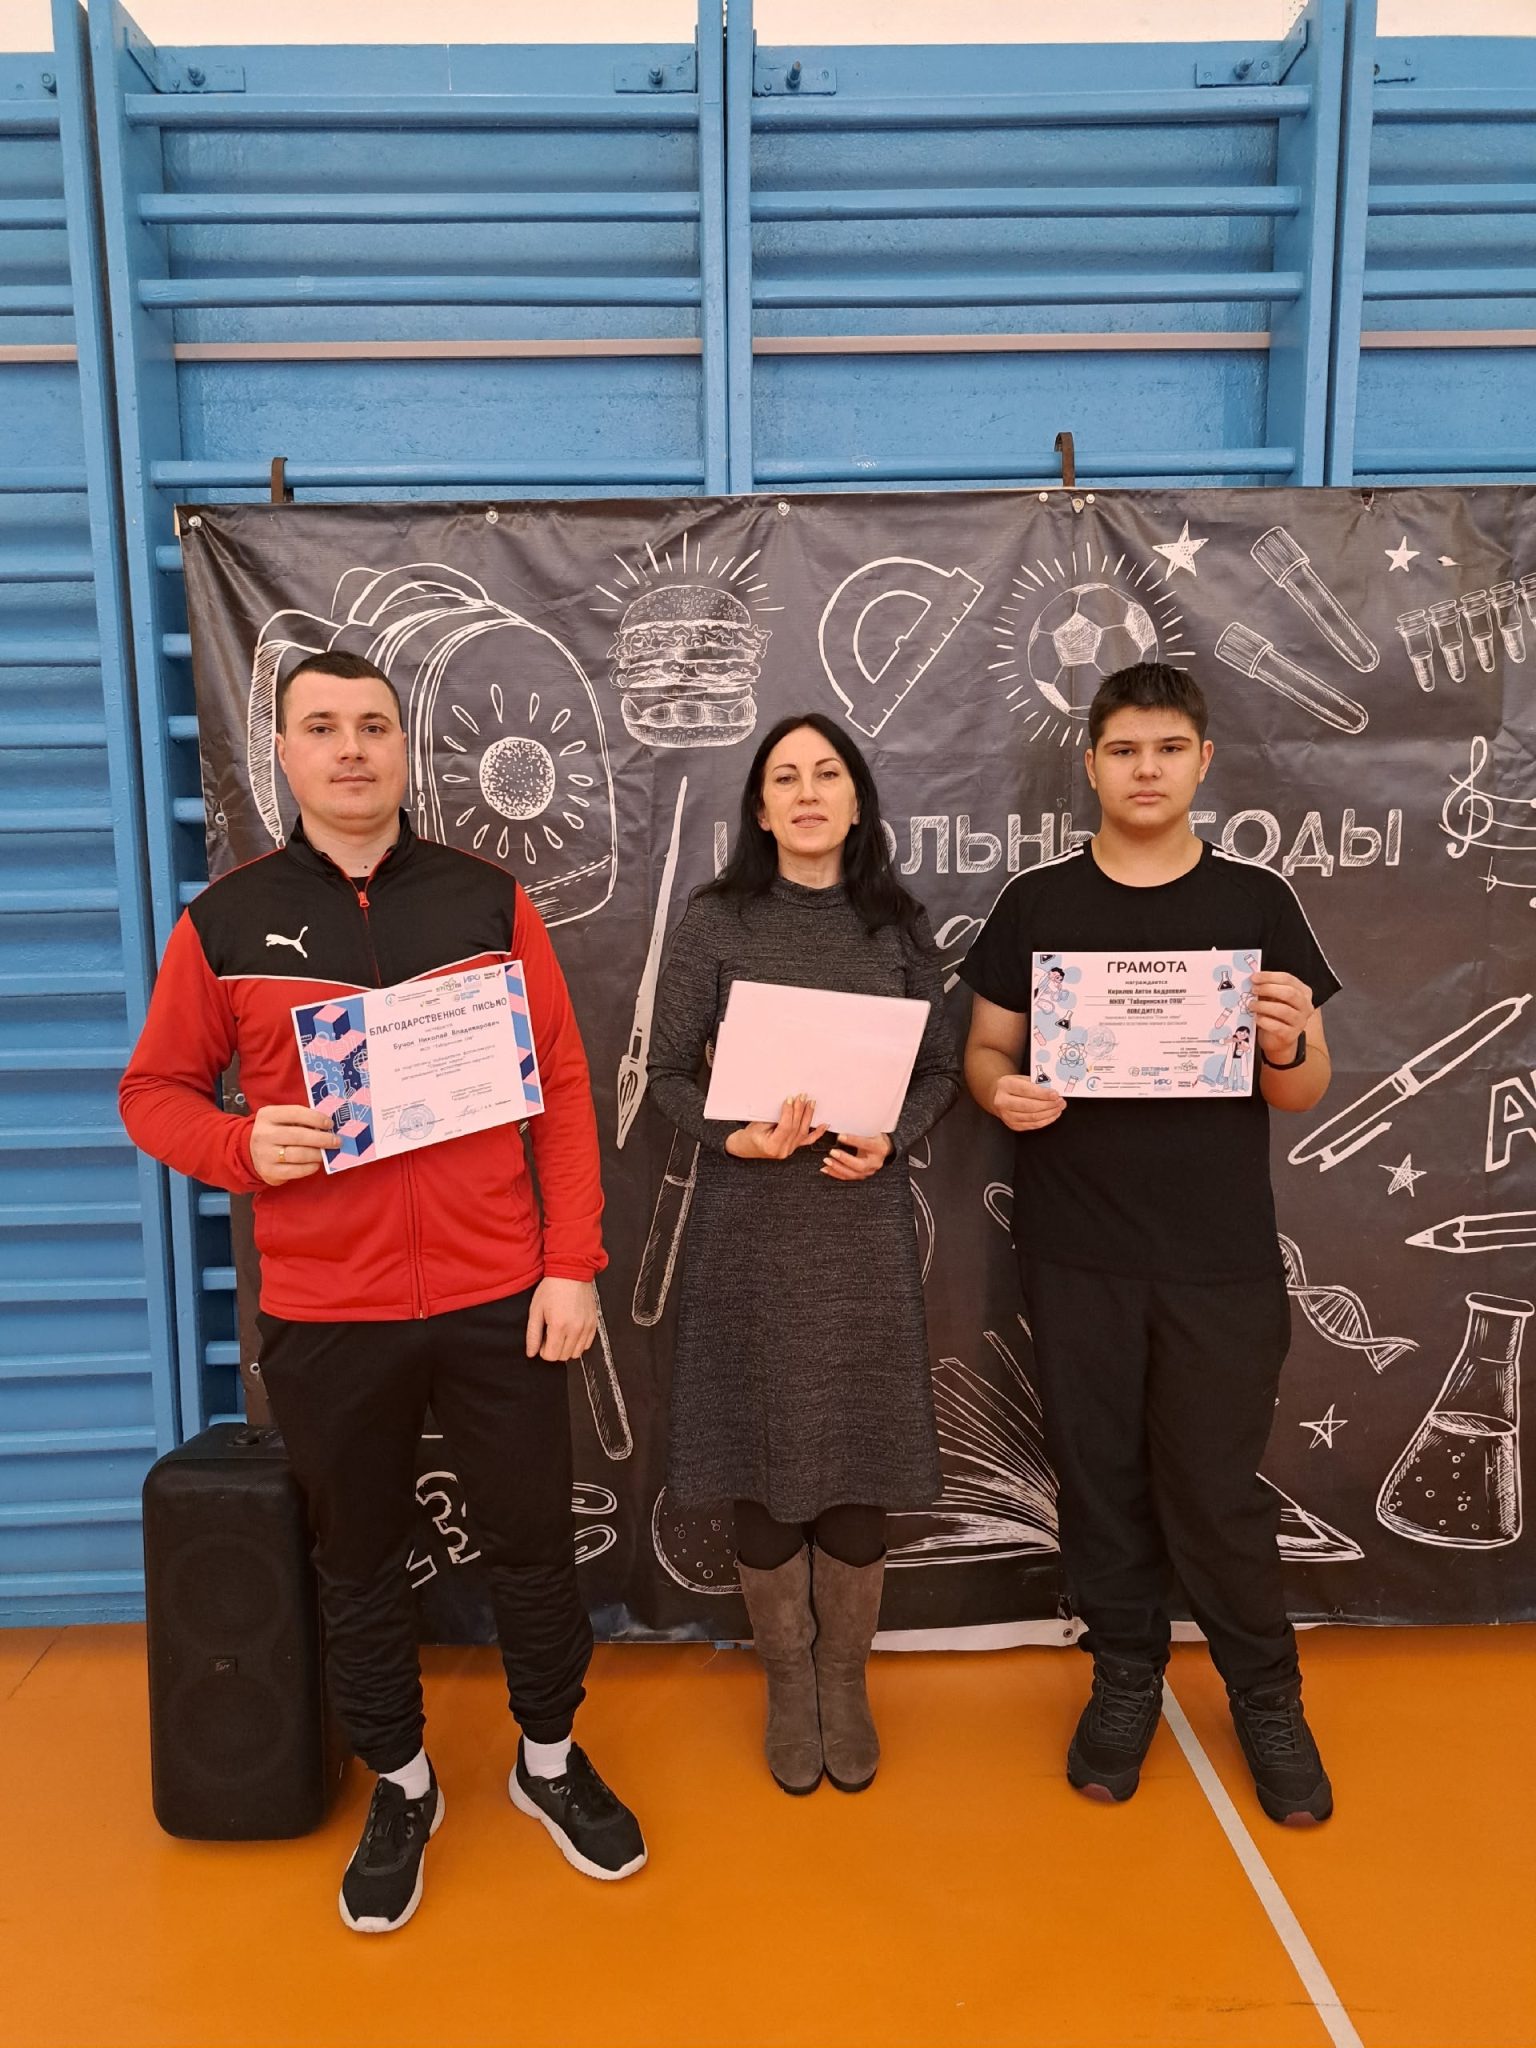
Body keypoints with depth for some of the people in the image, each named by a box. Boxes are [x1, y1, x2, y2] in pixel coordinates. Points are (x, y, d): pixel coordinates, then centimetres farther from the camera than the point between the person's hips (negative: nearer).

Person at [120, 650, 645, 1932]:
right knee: (358, 1561, 17)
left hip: (498, 1299, 0)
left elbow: (565, 1089, -1)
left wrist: (573, 1262, -5)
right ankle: (401, 1788, 42)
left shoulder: (489, 901, -1)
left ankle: (550, 1759, 41)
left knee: (535, 1538, 15)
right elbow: (155, 1090, 5)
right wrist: (241, 1146, -16)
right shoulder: (225, 921, -1)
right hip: (323, 1318, 0)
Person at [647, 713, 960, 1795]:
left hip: (864, 1220, 1)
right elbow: (670, 1071, 0)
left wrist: (890, 1139, -12)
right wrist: (734, 1136, -17)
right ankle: (788, 1687, 28)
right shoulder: (716, 922, -1)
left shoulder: (900, 927, 4)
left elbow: (942, 1068, 6)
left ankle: (846, 1686, 30)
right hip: (750, 1221, -1)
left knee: (860, 1461, 8)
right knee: (766, 1461, 7)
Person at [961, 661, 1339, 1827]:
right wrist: (1002, 1092, -17)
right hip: (1076, 1253, 1)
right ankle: (1126, 1676, 33)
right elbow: (987, 1047, 6)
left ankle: (1267, 1696, 31)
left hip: (1220, 1258, -1)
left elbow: (1307, 1092, 3)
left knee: (1218, 1488, 7)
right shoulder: (1035, 904, 2)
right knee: (1099, 1473, 12)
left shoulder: (1256, 902, 1)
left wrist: (1286, 1044, -20)